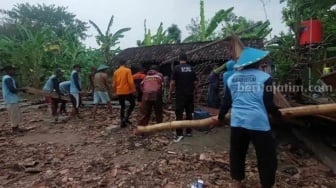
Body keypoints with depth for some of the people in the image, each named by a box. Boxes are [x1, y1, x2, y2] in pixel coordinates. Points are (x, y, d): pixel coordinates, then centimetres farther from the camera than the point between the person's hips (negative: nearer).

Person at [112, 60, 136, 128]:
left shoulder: (116, 72, 8)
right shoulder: (127, 70, -6)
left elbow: (114, 84, 11)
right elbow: (130, 81, -14)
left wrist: (115, 91, 22)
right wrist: (133, 90, -6)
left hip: (119, 92, 5)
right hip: (127, 91, -5)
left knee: (122, 107, 14)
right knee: (132, 104, 12)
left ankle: (122, 122, 13)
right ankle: (126, 118, -2)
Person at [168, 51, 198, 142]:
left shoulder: (176, 68, -7)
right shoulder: (191, 68, 5)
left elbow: (172, 82, -11)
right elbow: (195, 82, 5)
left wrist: (170, 93, -2)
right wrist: (194, 91, 18)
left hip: (180, 94, -4)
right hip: (189, 94, 4)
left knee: (179, 114, -1)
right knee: (189, 113, 12)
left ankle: (179, 134, -3)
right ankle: (189, 132, 21)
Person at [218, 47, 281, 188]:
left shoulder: (231, 78, 6)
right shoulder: (264, 77, -5)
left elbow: (226, 103, 8)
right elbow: (268, 104, -6)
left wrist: (220, 117, 22)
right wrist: (280, 115, 12)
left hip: (237, 122, 4)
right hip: (259, 123, -4)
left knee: (237, 153, 19)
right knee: (266, 157, 13)